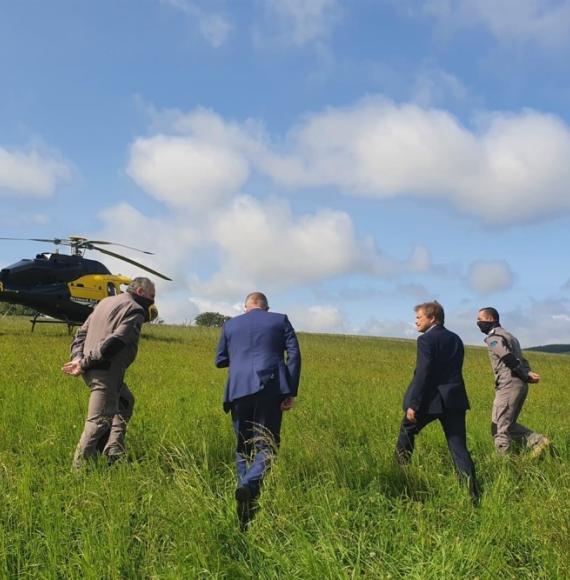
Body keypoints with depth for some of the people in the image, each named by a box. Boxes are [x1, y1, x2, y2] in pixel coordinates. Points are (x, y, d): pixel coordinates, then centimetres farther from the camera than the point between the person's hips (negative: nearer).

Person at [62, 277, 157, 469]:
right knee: (99, 420, -6)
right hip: (106, 371, -10)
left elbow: (82, 333, 18)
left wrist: (77, 357, 4)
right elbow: (115, 342, -22)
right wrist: (84, 364, -18)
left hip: (91, 368, 10)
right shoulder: (135, 310, -9)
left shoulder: (106, 302, 20)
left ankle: (113, 453, 19)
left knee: (125, 403, 23)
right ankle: (80, 467, -4)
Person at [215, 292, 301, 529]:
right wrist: (291, 392, -2)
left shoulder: (230, 325, 17)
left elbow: (219, 361, 19)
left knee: (243, 447, 15)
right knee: (266, 445, 1)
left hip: (239, 390, 2)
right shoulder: (280, 320, 11)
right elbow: (294, 355, 0)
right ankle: (249, 485, -26)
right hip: (270, 388, -2)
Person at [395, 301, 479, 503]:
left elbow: (423, 374, -16)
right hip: (454, 399, 6)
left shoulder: (426, 340, -9)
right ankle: (472, 493, -5)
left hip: (431, 399, -6)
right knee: (458, 447, 4)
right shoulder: (456, 339, 15)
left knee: (406, 431, 19)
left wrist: (413, 404, -15)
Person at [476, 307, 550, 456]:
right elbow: (520, 360, 16)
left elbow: (510, 360, -19)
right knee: (508, 424, 17)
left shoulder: (493, 338, -9)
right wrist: (528, 374, 0)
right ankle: (539, 441, 8)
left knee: (500, 428, -2)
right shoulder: (507, 335, 22)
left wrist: (526, 376, -8)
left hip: (509, 386, -10)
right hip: (520, 385, 10)